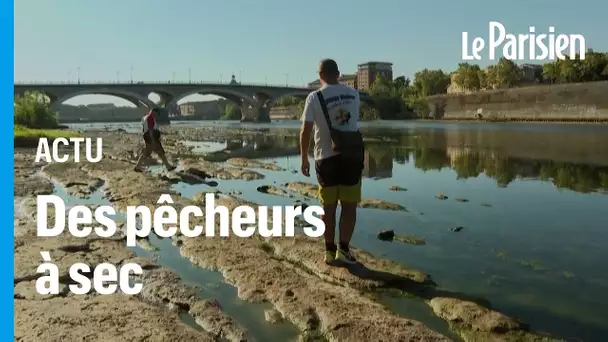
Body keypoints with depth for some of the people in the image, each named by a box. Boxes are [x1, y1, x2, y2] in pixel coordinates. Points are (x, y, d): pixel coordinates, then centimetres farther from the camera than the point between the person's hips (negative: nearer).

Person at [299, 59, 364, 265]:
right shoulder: (353, 94, 5)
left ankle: (329, 251, 14)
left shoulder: (314, 98, -5)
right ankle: (343, 249, 1)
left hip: (326, 157, -1)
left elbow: (305, 131, -9)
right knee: (349, 205, 5)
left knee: (328, 206, 9)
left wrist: (304, 159, 2)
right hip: (351, 155, 1)